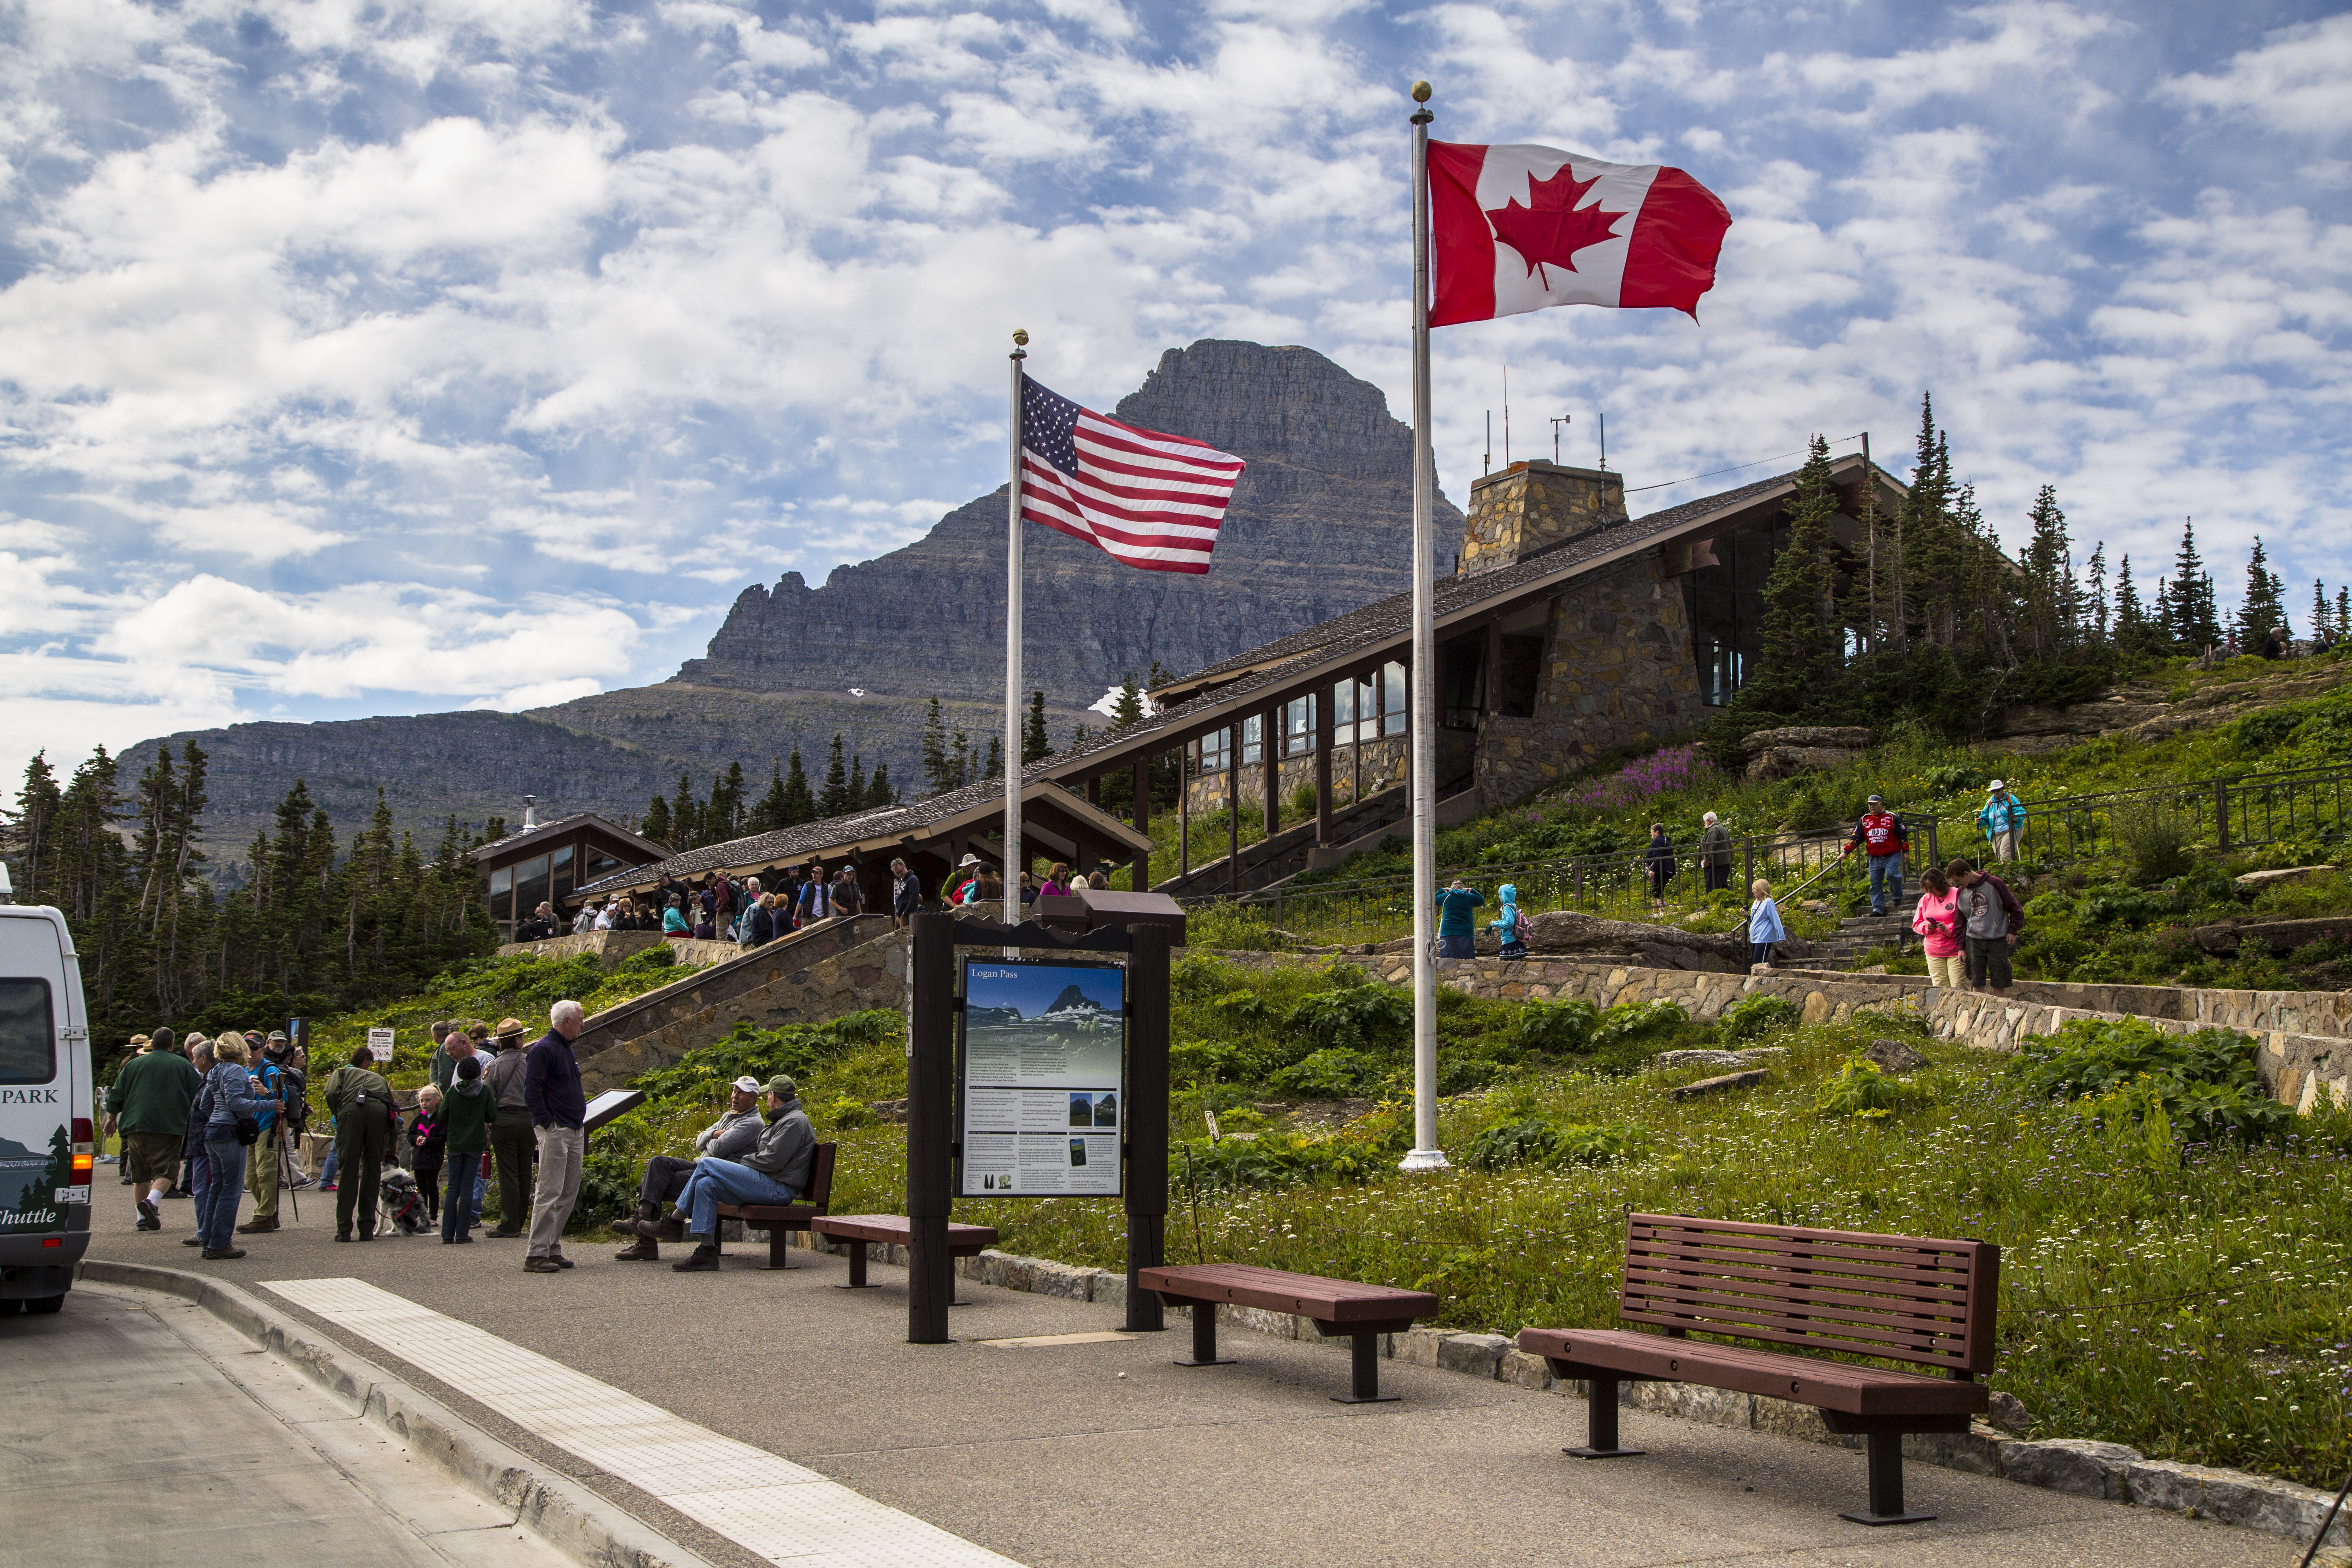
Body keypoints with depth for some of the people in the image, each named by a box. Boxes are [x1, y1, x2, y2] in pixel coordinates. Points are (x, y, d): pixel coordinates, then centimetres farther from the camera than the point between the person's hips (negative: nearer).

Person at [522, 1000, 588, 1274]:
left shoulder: (566, 1049, 19)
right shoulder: (544, 1049, -11)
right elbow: (531, 1092, -17)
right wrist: (547, 1124, -17)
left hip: (574, 1131, 10)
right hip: (555, 1131, -10)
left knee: (569, 1194, 10)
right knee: (550, 1194, -10)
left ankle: (553, 1249, 17)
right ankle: (536, 1256, -9)